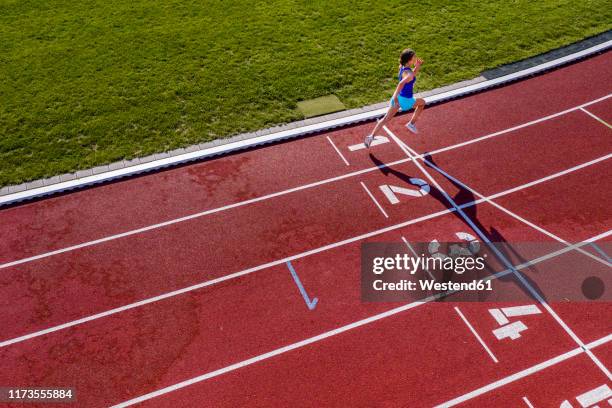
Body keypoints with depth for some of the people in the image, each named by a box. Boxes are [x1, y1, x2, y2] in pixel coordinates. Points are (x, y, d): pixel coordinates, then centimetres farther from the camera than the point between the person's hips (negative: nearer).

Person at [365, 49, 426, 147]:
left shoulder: (402, 67, 2)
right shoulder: (409, 74, -25)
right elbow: (401, 83, -42)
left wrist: (417, 66, 4)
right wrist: (395, 96, -47)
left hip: (398, 97, 7)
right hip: (406, 100, -7)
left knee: (386, 118, 6)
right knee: (422, 102, 23)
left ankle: (371, 136, -3)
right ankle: (412, 124, 29)